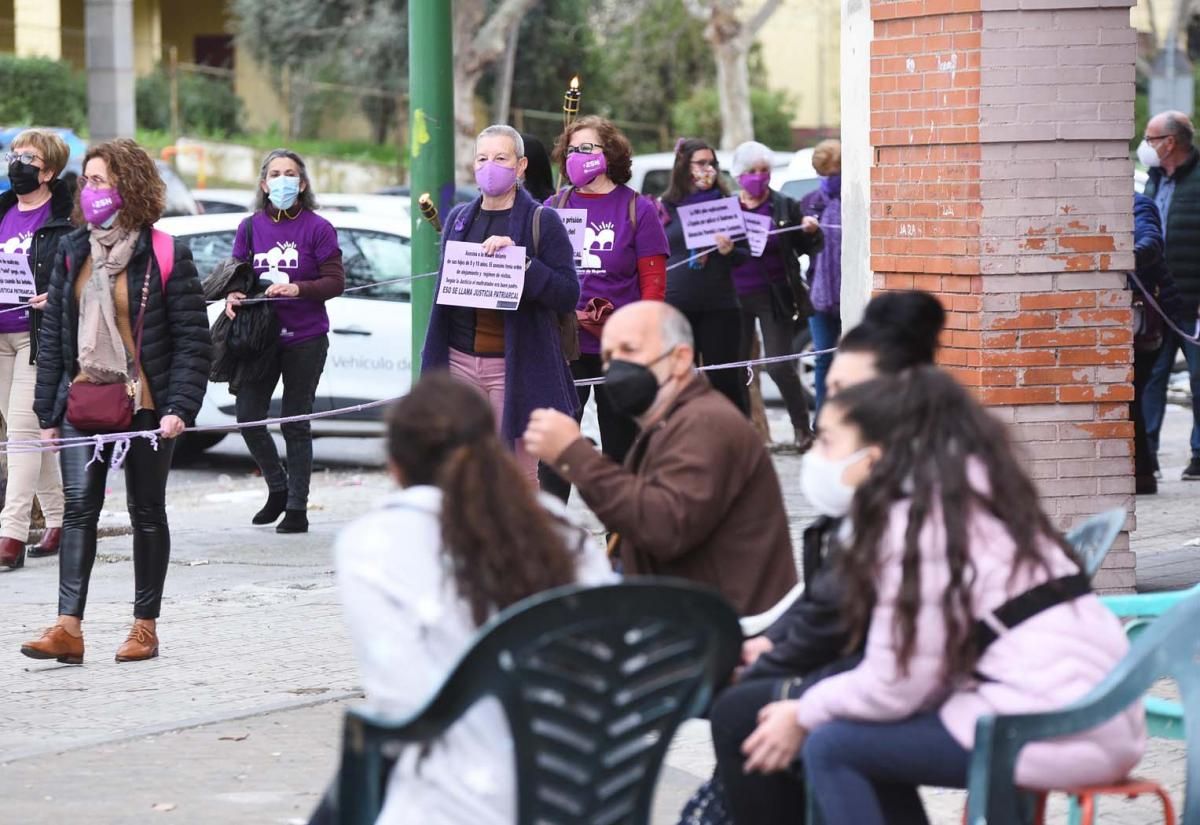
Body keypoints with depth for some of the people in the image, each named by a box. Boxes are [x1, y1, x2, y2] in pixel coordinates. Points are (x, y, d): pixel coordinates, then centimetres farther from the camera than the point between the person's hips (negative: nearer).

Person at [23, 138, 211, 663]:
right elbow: (52, 335, 10)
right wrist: (47, 412, 5)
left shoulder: (166, 257, -6)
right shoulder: (72, 254, 8)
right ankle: (68, 627, -15)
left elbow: (192, 339, -6)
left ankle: (145, 626, 16)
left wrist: (179, 408, -16)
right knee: (79, 507, -8)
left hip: (145, 405, -3)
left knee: (147, 513, 8)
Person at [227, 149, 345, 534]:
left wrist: (298, 289, -22)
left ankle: (297, 509, 8)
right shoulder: (251, 227, 8)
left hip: (305, 339, -4)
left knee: (295, 424, 0)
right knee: (248, 417, -1)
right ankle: (278, 488, 22)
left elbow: (335, 282, -6)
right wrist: (232, 296, -9)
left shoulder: (318, 229, -3)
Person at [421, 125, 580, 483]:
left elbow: (569, 295, -9)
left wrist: (520, 260, -21)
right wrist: (432, 365, 17)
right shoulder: (458, 218, 14)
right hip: (459, 360, 4)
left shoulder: (542, 221, -2)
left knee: (520, 478, -3)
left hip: (514, 367, -4)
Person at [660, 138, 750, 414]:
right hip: (675, 306, 0)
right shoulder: (665, 208, 6)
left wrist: (729, 251, -12)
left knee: (725, 379, 1)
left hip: (719, 306, 0)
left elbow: (745, 254, 10)